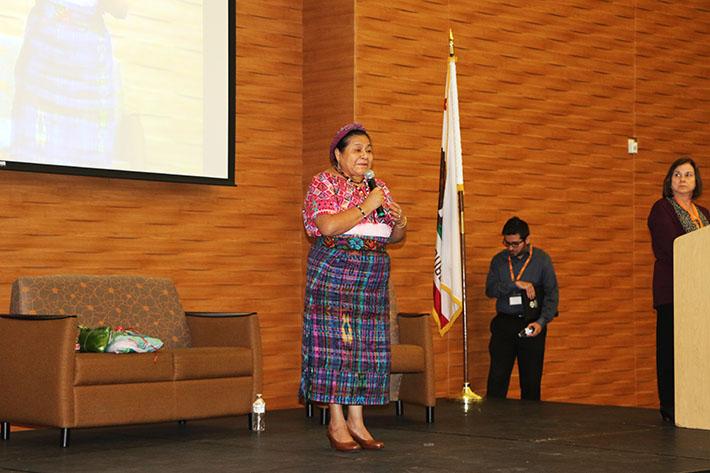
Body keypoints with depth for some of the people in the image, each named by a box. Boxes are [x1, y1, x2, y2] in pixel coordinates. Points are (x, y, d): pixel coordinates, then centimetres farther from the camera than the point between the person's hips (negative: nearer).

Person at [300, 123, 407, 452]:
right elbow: (328, 226, -19)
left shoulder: (379, 188, 17)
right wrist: (366, 206, -16)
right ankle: (336, 423, -2)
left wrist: (399, 221, -1)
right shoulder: (323, 183, -3)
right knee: (335, 342, -6)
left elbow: (395, 237, 20)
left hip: (373, 276, 6)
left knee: (367, 346, 4)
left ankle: (356, 420, 9)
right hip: (334, 272, -6)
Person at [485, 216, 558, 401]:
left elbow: (552, 294, -2)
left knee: (531, 381, 4)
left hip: (532, 325, -1)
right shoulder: (499, 260, 6)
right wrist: (516, 284, -18)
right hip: (504, 323, 1)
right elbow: (490, 290, -5)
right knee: (497, 378, -3)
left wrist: (541, 322, -14)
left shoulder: (541, 259, 0)